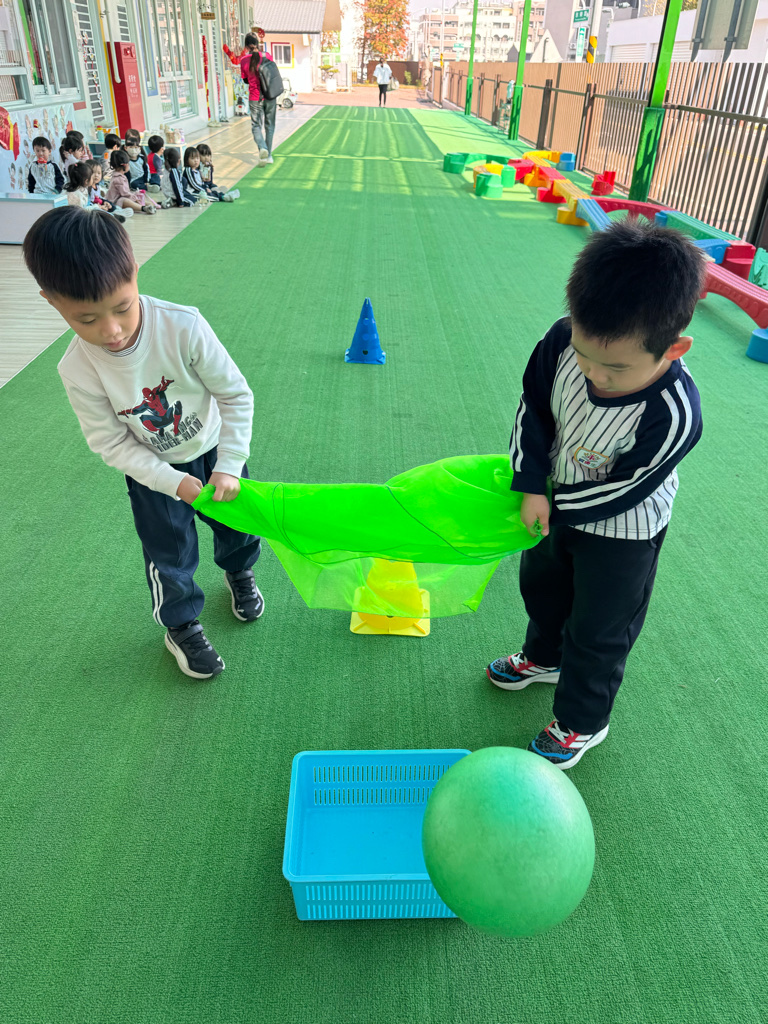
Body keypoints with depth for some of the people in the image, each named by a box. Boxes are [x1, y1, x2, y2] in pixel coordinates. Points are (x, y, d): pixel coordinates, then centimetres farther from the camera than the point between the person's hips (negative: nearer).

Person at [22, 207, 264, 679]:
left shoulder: (183, 326, -33)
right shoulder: (78, 370, -27)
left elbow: (236, 394, -22)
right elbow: (113, 444, -16)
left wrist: (229, 466, -23)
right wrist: (174, 482, -22)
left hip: (215, 448, 1)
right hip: (153, 470, 0)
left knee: (236, 520, 19)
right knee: (169, 551, 7)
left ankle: (240, 572, 54)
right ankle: (182, 626, 34)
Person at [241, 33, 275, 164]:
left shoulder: (244, 60, -6)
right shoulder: (267, 55, -4)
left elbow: (245, 80, 8)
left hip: (255, 99, -1)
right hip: (270, 97, 1)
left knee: (256, 126, 6)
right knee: (269, 126, 14)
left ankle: (262, 148, -22)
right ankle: (268, 155, 17)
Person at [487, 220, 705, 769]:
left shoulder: (674, 416, -39)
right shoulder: (565, 339, -27)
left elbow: (620, 492, -26)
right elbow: (533, 408, -11)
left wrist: (555, 509, -15)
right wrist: (532, 486, -18)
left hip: (621, 530, -6)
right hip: (555, 501, 6)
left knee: (598, 630, 13)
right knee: (541, 586, 29)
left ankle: (582, 721, 39)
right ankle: (544, 658, 60)